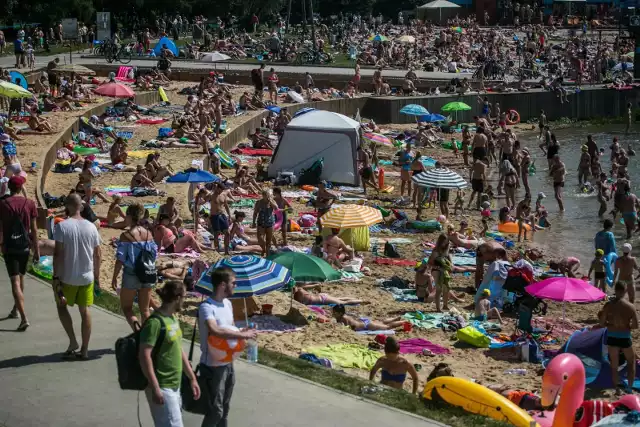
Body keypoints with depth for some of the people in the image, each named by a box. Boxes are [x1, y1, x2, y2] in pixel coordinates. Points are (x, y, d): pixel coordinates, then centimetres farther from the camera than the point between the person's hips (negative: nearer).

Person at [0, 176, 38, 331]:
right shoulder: (30, 204, -2)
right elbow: (34, 229, 1)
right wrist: (36, 249, 7)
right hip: (24, 246, 3)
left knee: (15, 282, -6)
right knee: (21, 278, 22)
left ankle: (24, 318, -17)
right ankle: (15, 310, 38)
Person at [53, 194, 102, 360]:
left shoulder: (62, 226, -11)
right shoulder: (91, 227, 2)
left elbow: (58, 254, -15)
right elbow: (98, 255, 6)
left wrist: (56, 277, -10)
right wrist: (96, 276, 16)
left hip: (68, 277, -3)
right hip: (87, 277, 3)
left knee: (61, 305, 17)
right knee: (84, 310, 10)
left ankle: (72, 342, 7)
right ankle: (84, 350, 12)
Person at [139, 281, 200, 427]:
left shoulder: (173, 318, 9)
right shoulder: (155, 322, -18)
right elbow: (144, 356, -21)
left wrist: (192, 378, 18)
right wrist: (155, 388, -23)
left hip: (175, 385, 9)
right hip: (162, 388, -9)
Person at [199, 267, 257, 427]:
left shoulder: (228, 303, 6)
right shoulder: (206, 307, -23)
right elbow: (215, 330, -40)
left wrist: (243, 334, -5)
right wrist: (242, 334, -33)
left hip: (228, 364, 8)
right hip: (212, 367, -8)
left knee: (224, 408, 20)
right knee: (215, 411, -3)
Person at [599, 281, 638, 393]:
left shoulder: (608, 305, -8)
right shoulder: (630, 306, -11)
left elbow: (602, 323, -5)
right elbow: (635, 326, -11)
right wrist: (626, 326, 8)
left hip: (612, 337, 1)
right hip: (625, 338, -1)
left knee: (614, 365, 16)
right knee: (631, 362, 20)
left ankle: (616, 387, 24)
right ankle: (629, 386, 11)